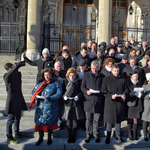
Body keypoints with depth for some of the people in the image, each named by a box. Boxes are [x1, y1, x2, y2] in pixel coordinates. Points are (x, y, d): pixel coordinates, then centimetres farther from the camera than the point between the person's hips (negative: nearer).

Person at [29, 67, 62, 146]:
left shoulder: (56, 84, 0)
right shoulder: (40, 84, 13)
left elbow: (59, 93, -11)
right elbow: (34, 91, 14)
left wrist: (50, 98, -24)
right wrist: (36, 96, -8)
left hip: (50, 108, -3)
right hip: (40, 107, 3)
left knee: (50, 122, 7)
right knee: (40, 121, 6)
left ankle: (49, 138, 28)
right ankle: (40, 138, 25)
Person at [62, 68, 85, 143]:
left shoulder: (79, 82, 1)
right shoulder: (65, 82, 5)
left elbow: (82, 92, 4)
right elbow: (63, 91, 9)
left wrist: (78, 96, -14)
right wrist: (64, 96, -10)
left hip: (76, 104, -1)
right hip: (68, 103, 1)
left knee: (75, 122, 4)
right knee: (68, 122, 3)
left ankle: (74, 136, 21)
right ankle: (70, 136, 20)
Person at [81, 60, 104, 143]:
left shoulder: (102, 76, 4)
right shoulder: (86, 75, 5)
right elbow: (82, 87, 5)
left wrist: (101, 92, -6)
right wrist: (86, 91, -13)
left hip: (98, 101, 0)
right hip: (88, 100, 0)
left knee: (96, 120, 8)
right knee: (88, 119, 9)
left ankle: (96, 135, 24)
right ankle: (88, 134, 24)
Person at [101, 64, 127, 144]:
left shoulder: (122, 79, 5)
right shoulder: (106, 79, -3)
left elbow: (125, 89, 11)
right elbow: (103, 91, -5)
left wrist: (124, 95, -10)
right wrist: (111, 96, -18)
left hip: (120, 102, 3)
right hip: (110, 102, -2)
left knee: (118, 119, 13)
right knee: (109, 120, 6)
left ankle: (118, 135, 29)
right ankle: (108, 136, 22)